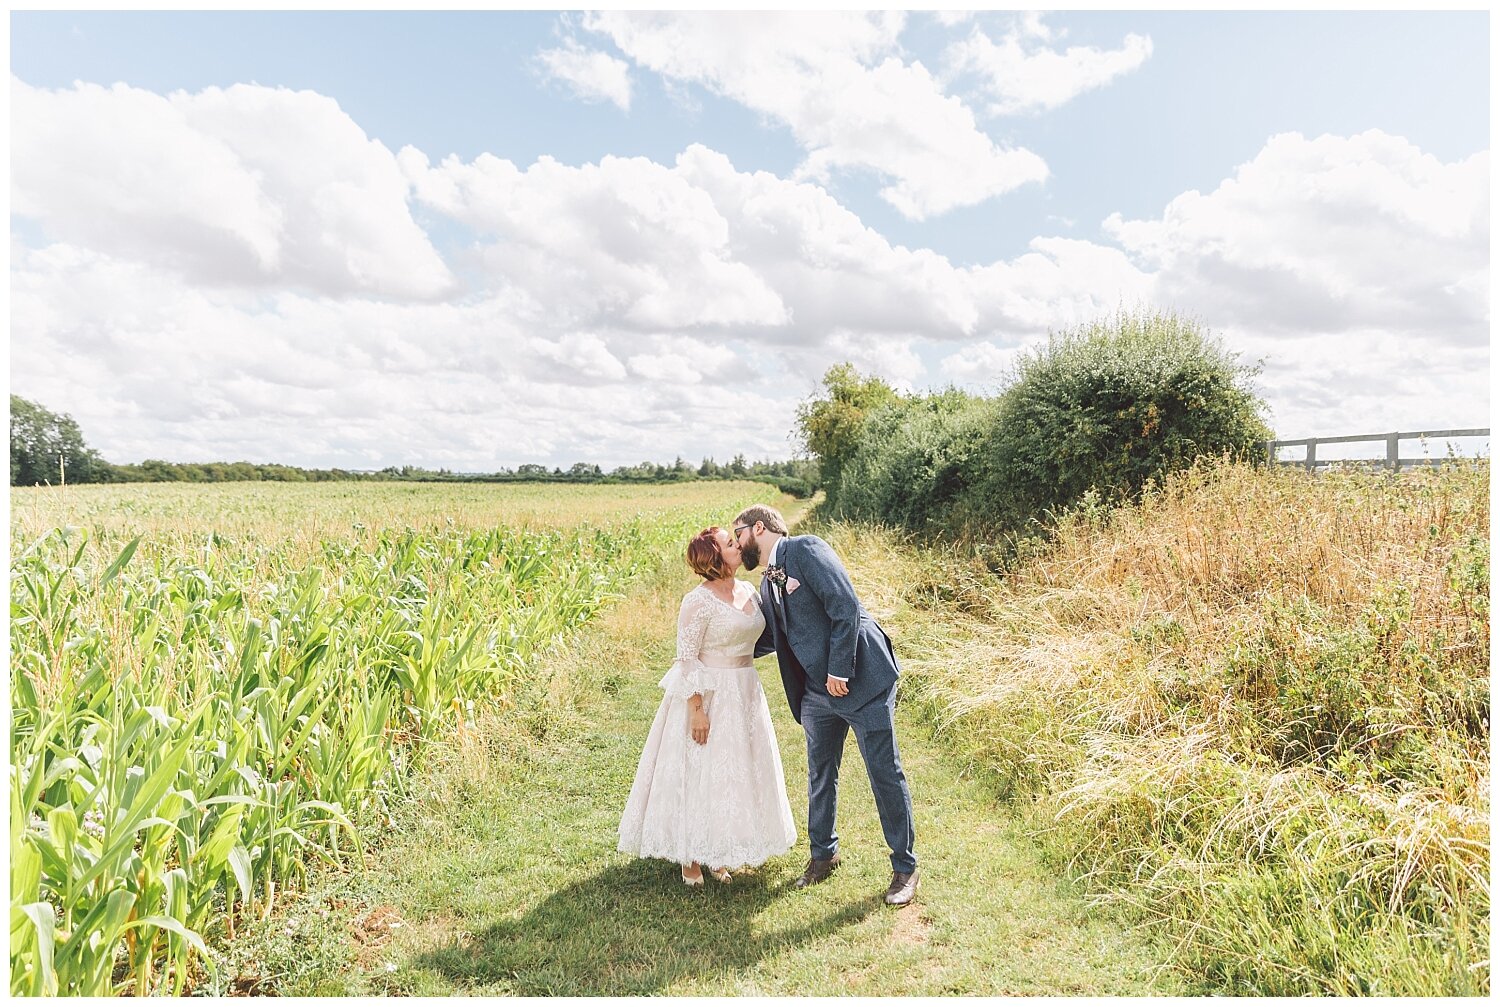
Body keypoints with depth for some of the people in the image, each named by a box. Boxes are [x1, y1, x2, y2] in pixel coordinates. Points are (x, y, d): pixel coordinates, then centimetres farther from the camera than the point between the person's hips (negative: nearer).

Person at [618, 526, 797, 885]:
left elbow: (761, 638, 15)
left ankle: (720, 854, 31)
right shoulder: (699, 601, -17)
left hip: (744, 693, 8)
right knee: (699, 773, 4)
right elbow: (686, 657, -17)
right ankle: (690, 858, 20)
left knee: (736, 771, 15)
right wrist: (697, 709, -19)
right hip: (708, 694, -8)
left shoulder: (749, 592, 4)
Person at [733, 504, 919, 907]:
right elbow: (766, 640, 23)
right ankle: (823, 854, 38)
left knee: (885, 774, 3)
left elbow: (846, 609, -21)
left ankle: (905, 868, 20)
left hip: (862, 680, -8)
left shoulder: (806, 549, -13)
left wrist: (839, 671, -19)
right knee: (820, 775, 18)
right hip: (817, 692, 8)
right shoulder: (768, 583, 12)